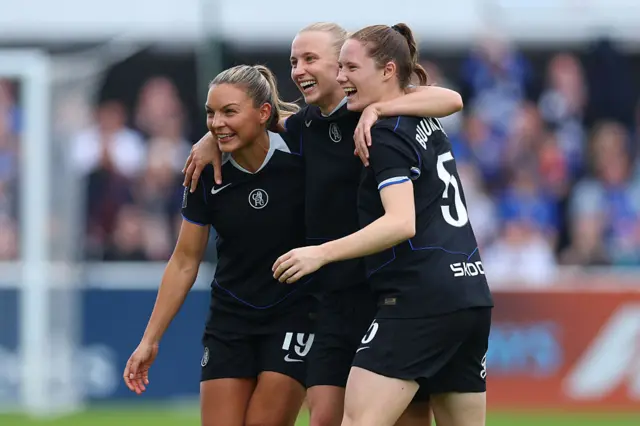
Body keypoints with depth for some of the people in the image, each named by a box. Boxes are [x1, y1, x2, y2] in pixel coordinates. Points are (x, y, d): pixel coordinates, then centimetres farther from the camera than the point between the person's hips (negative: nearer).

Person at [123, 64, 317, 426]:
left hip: (294, 315, -3)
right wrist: (150, 340, 5)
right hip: (230, 322, 3)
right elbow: (185, 261, 5)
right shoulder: (208, 175, -5)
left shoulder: (300, 159, -14)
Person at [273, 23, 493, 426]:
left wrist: (322, 253, -22)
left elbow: (402, 222, -20)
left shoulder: (388, 134, -9)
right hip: (471, 295, 9)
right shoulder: (427, 124, 17)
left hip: (420, 300, -9)